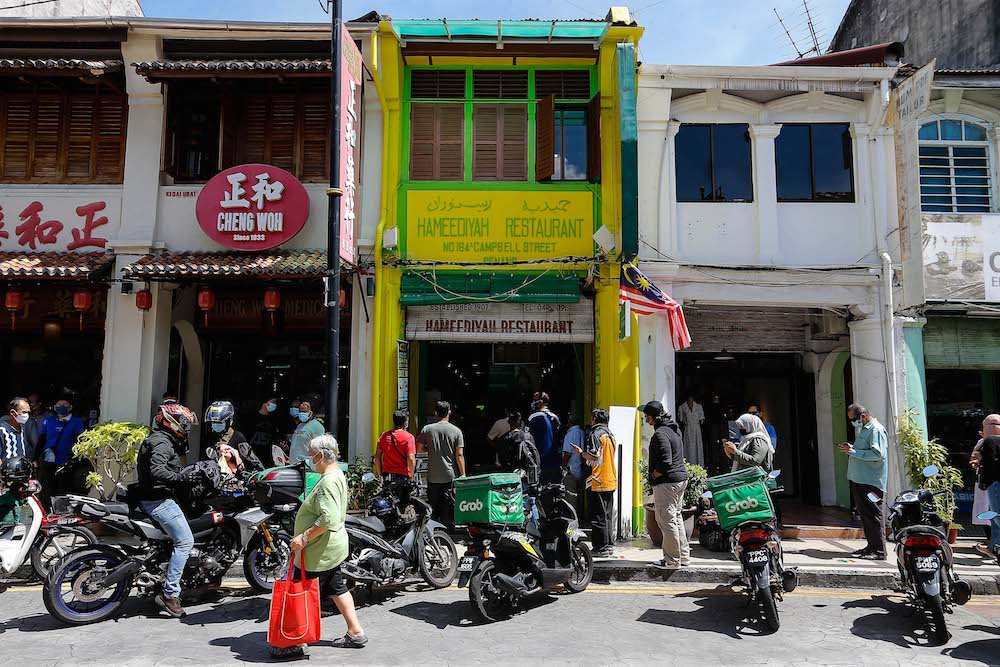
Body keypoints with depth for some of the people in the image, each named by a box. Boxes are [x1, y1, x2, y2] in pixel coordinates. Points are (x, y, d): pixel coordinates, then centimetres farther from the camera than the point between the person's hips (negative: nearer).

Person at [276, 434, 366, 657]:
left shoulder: (328, 481, -23)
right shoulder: (337, 474, 10)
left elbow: (328, 519, -31)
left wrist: (304, 537, -23)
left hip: (320, 551, -10)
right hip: (334, 546, 10)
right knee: (338, 588, 17)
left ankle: (297, 642, 13)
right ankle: (355, 632, 25)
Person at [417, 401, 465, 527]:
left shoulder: (427, 429, -2)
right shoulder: (456, 430, -5)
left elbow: (419, 448, 1)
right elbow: (459, 455, -7)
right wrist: (463, 474, -2)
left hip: (433, 476, 1)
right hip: (450, 475, -1)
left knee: (433, 507, 12)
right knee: (449, 506, 5)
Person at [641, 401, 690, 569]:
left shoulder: (660, 434, -19)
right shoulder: (675, 429, 12)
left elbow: (666, 462, -27)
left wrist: (653, 475, -11)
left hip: (666, 482, -10)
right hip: (681, 479, 10)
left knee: (667, 520, -2)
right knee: (677, 518, 18)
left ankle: (672, 560, 4)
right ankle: (684, 556, 25)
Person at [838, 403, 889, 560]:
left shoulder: (876, 430, -13)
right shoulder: (864, 429, 19)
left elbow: (877, 454, -23)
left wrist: (854, 451, -19)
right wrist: (850, 448, 10)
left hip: (871, 481, -10)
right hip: (859, 480, 10)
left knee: (873, 515, -6)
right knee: (864, 513, 14)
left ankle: (879, 551, -2)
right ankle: (871, 546, 23)